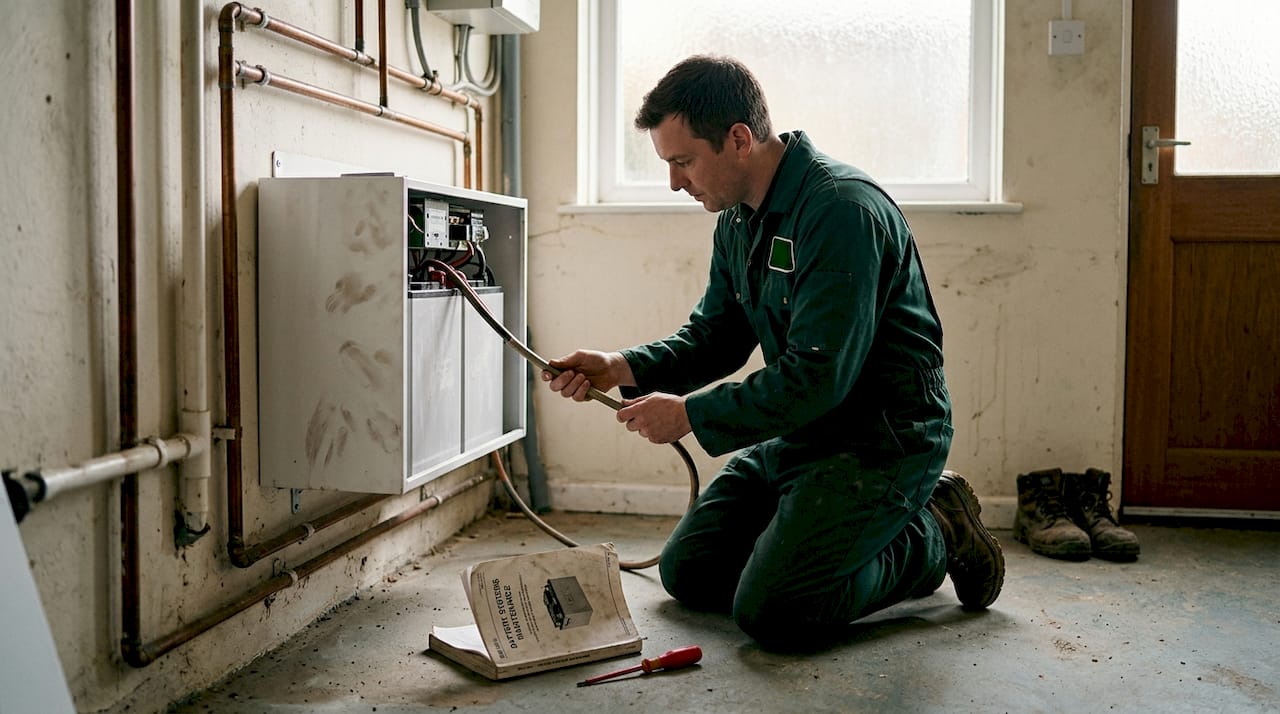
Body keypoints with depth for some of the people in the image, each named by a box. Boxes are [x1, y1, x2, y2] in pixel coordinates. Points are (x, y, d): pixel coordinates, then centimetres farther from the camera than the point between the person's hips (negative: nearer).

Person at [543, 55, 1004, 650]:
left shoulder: (843, 210, -24)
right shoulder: (738, 219, 6)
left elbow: (818, 377, -28)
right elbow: (714, 337, 12)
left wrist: (690, 415, -20)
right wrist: (622, 368, -6)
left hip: (881, 437, -9)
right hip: (797, 434, 9)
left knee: (770, 612, -16)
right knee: (687, 573, 10)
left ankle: (934, 537, 5)